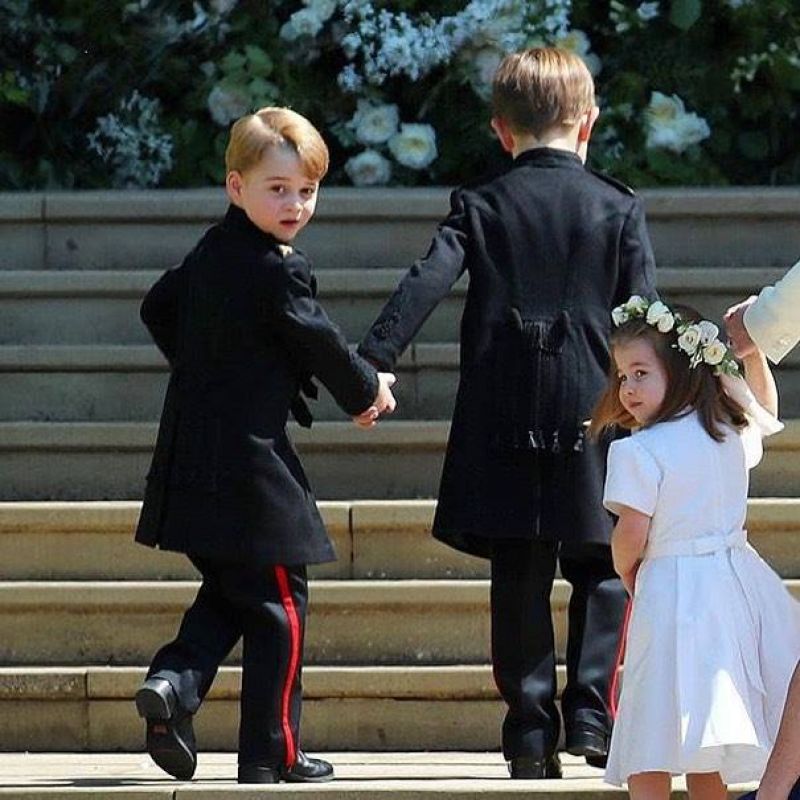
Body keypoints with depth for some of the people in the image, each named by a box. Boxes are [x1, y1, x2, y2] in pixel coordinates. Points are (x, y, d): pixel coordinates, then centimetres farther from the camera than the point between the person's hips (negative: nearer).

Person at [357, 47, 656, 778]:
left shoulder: (481, 205, 4)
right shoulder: (619, 208, 3)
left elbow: (428, 281, -9)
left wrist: (375, 360, -15)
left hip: (502, 422, 1)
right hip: (592, 414, -1)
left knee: (520, 579, 5)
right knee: (602, 572, 10)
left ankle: (531, 729, 2)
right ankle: (592, 712, -3)